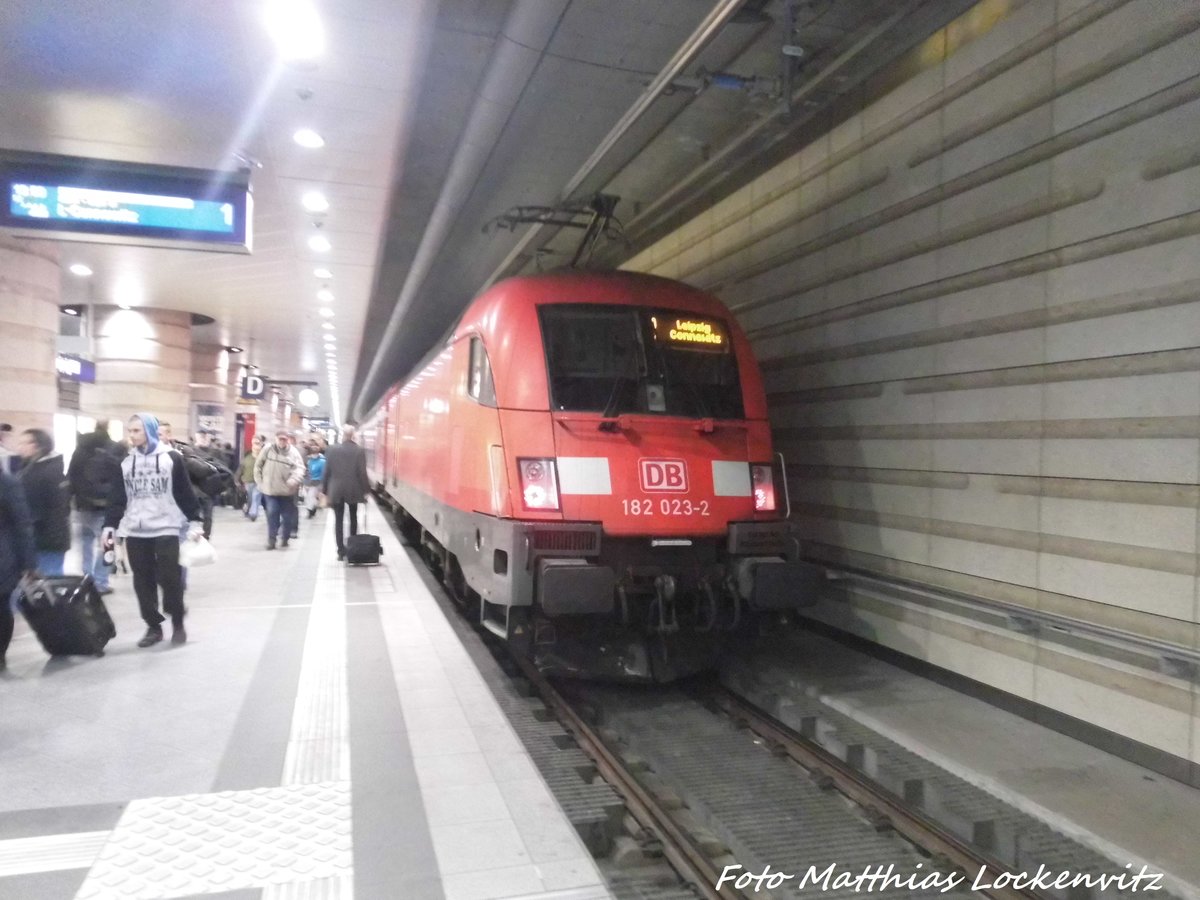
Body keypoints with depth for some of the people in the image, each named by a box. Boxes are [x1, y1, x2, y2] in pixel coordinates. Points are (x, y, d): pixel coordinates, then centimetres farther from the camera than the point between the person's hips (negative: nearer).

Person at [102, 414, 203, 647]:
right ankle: (153, 626, 16)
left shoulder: (171, 458, -1)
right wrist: (110, 526, 1)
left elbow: (185, 493, -1)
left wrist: (195, 522, -5)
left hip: (166, 529, -4)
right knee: (143, 581, 6)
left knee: (169, 577, -5)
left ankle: (178, 624, 11)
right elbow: (118, 499, 11)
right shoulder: (126, 462, 10)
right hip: (135, 532, 4)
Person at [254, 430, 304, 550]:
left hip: (287, 490, 0)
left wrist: (294, 480, -32)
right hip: (270, 489, 0)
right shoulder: (268, 449, -3)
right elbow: (258, 465, 6)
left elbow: (300, 468, -14)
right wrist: (259, 481, 1)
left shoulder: (293, 452, -7)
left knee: (287, 515, 9)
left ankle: (285, 538, 26)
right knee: (272, 514, -5)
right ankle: (271, 539, 3)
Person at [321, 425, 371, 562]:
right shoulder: (360, 451, -8)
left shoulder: (332, 450, -4)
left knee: (338, 520, 5)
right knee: (353, 518, 18)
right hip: (353, 490, 0)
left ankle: (341, 550, 0)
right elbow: (362, 473, -9)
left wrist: (325, 490, 7)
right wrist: (365, 489, 1)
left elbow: (327, 472, -1)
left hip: (336, 490, 0)